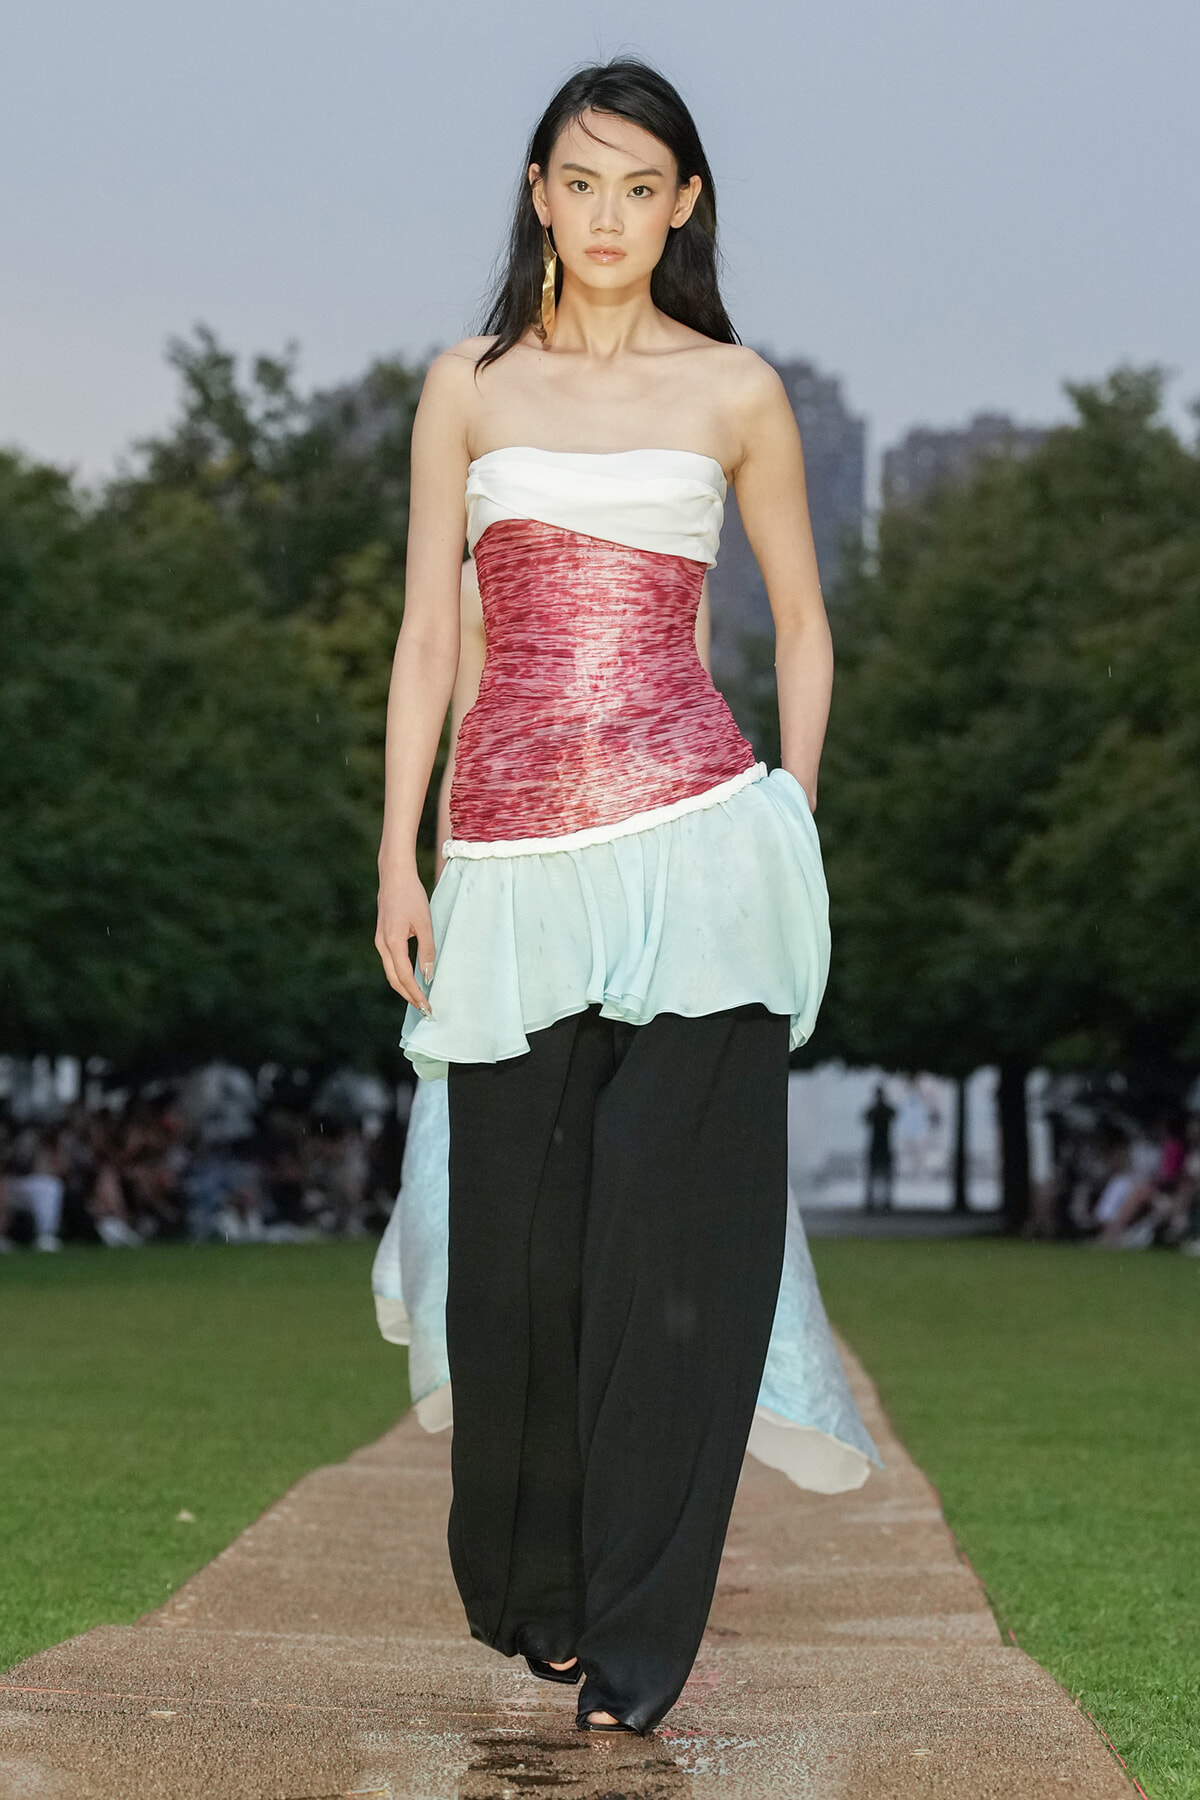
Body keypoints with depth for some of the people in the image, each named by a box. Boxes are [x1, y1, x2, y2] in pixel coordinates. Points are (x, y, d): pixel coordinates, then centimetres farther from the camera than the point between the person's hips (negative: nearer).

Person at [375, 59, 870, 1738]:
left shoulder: (737, 390, 6)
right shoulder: (469, 386, 9)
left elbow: (802, 623, 14)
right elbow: (427, 634, 8)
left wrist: (793, 826, 5)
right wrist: (398, 860, 3)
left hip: (693, 842, -2)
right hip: (515, 853, 2)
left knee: (669, 1236, -4)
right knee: (520, 1238, 7)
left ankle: (636, 1631, 5)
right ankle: (524, 1586, 27)